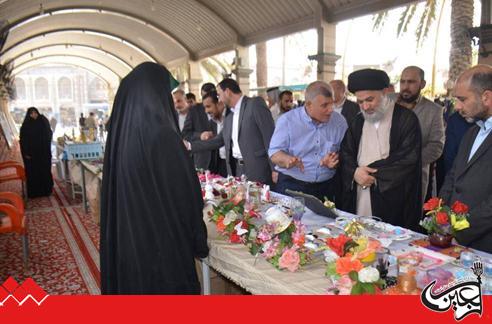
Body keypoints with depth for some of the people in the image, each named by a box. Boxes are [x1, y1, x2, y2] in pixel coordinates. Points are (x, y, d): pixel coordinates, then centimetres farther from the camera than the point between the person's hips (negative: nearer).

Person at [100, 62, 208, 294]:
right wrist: (198, 240, -3)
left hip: (125, 242, 7)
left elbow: (113, 192, 8)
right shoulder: (162, 133, -22)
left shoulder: (119, 131, -1)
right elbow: (184, 193, -17)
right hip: (161, 244, -7)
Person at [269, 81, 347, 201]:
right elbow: (274, 153, -9)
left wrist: (334, 162, -17)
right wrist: (287, 159, -30)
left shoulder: (339, 121, 1)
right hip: (290, 187, -2)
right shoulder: (287, 120, -7)